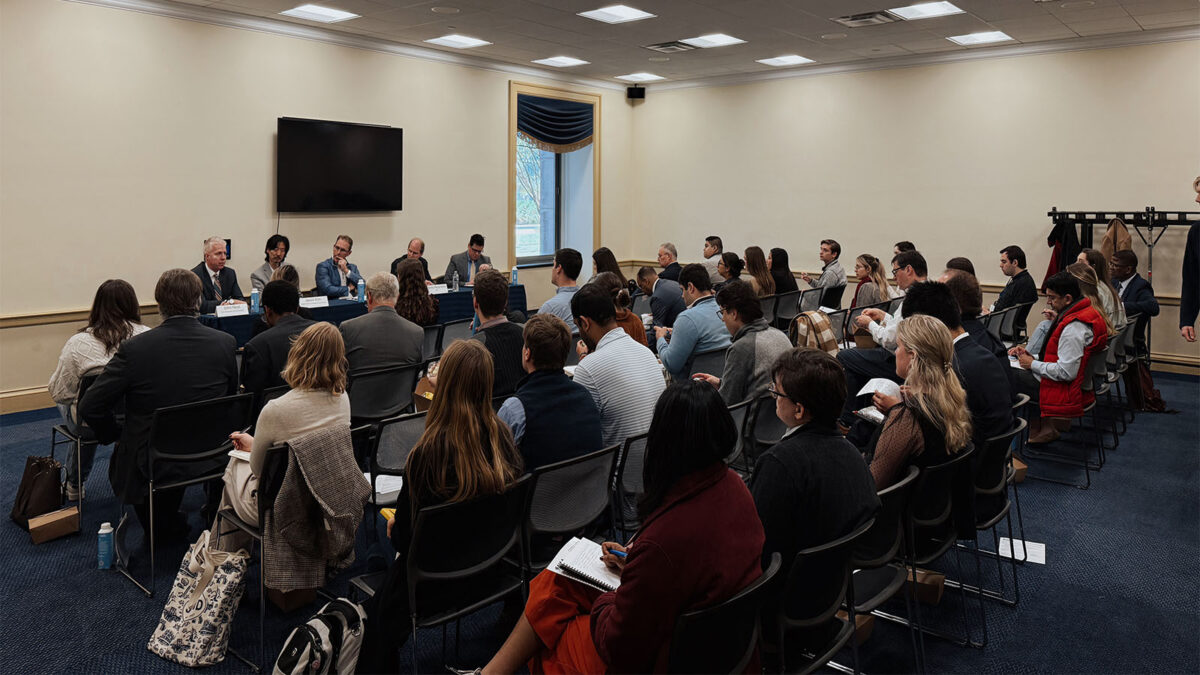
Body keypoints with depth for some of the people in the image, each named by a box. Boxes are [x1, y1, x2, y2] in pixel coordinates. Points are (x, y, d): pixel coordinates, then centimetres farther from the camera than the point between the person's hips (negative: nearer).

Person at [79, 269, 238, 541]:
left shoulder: (134, 349, -16)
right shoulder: (225, 343, -10)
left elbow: (90, 407, -11)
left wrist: (115, 434, 8)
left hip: (152, 465, -2)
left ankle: (166, 526, 39)